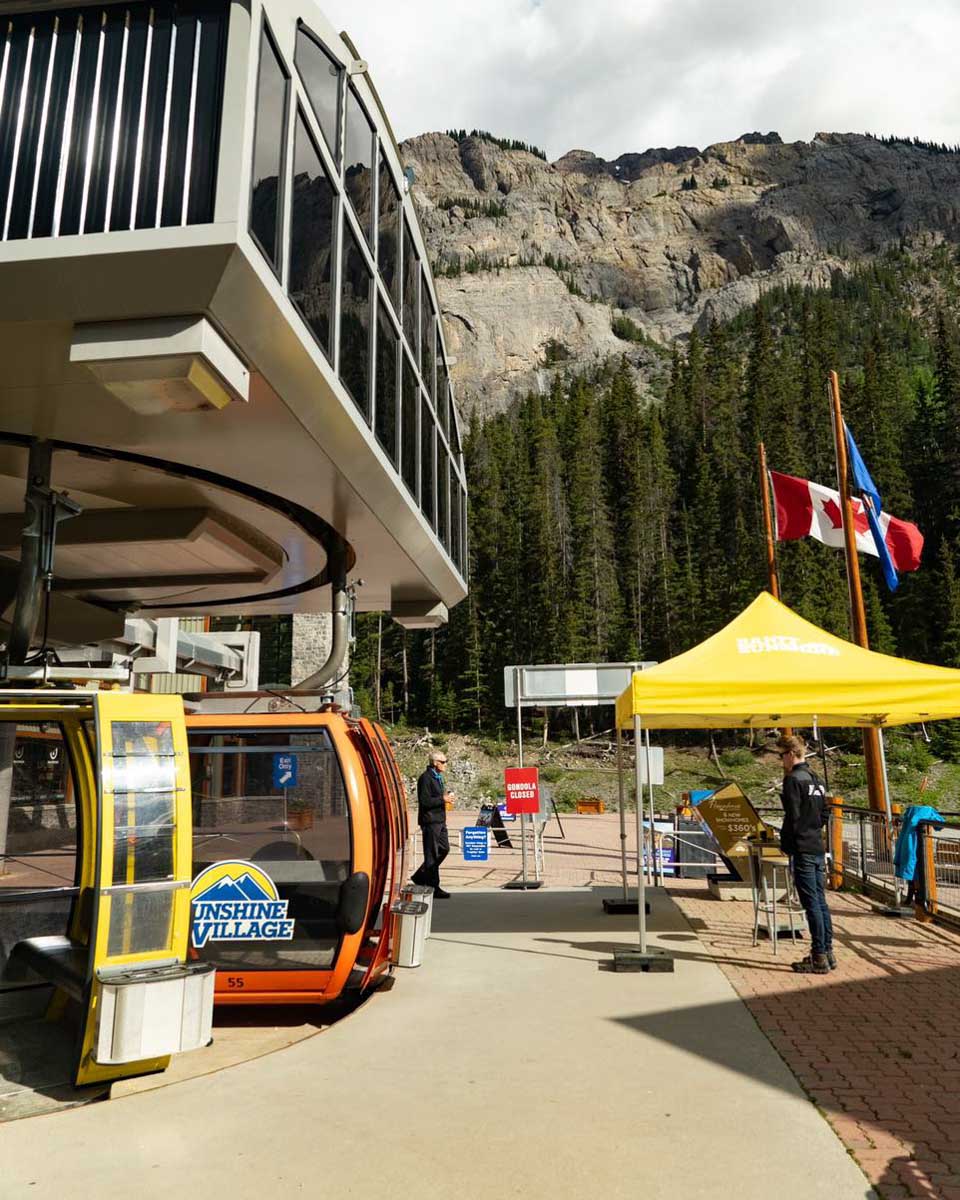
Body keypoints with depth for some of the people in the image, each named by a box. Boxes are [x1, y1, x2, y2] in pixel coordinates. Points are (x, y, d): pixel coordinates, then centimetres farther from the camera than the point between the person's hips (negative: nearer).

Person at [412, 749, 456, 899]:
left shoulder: (438, 777, 16)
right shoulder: (426, 778, -15)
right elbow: (424, 801, -21)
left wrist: (446, 796, 9)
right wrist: (443, 799, -19)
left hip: (440, 820, 10)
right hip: (430, 821, -10)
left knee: (444, 849, 14)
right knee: (432, 854, -2)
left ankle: (420, 876, 25)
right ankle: (433, 887, 5)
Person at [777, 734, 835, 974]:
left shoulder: (793, 779, -13)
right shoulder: (816, 780, 14)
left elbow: (792, 816, -16)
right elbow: (824, 814, 18)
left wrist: (786, 844, -6)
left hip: (803, 850, -9)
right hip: (818, 848, 9)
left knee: (811, 904, -4)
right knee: (820, 902, 14)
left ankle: (819, 958, 0)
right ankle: (827, 953, 20)